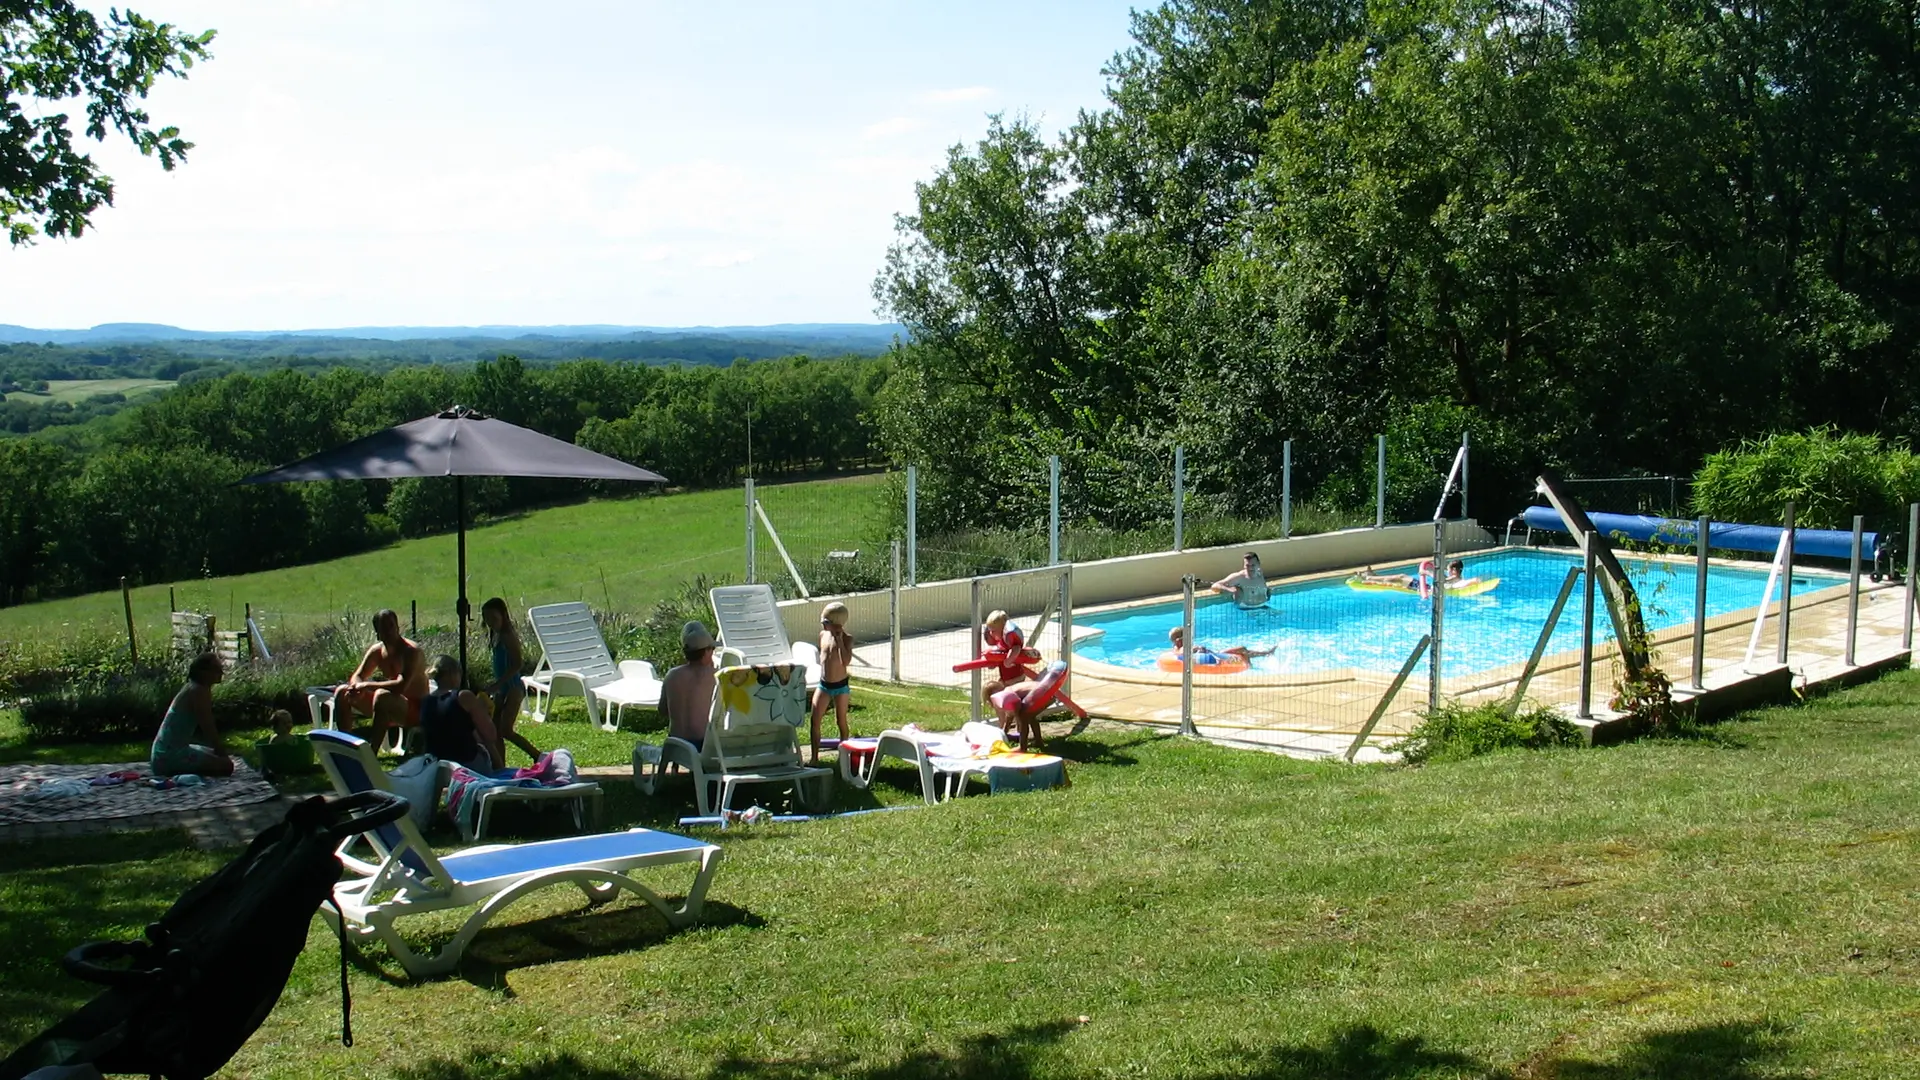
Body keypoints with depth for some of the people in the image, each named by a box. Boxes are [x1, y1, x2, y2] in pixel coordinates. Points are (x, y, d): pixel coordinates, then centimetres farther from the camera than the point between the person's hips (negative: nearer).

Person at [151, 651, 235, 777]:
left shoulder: (193, 688, 14)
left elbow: (207, 728, 18)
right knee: (226, 765, -16)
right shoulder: (199, 691, -16)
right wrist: (223, 754, -6)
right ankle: (174, 770, -9)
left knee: (219, 756, 25)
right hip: (171, 754, -11)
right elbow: (208, 729, -15)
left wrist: (221, 750, 15)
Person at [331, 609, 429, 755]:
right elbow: (356, 677, 8)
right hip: (392, 707, 8)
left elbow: (401, 685, -33)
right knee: (342, 692, 2)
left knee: (382, 695, -38)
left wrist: (367, 685, -25)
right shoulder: (377, 650, 3)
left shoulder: (411, 651, -20)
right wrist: (357, 687, -17)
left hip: (416, 710, -8)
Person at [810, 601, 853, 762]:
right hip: (823, 685, 5)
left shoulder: (847, 639, -13)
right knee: (815, 720, -3)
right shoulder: (823, 635, 2)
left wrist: (839, 639, -27)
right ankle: (815, 757, 2)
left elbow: (846, 661, -28)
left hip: (840, 686, -5)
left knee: (841, 721, 6)